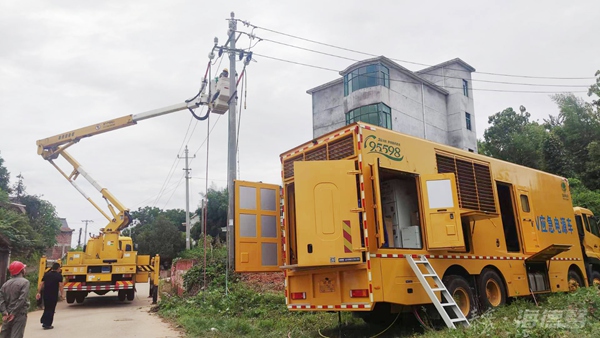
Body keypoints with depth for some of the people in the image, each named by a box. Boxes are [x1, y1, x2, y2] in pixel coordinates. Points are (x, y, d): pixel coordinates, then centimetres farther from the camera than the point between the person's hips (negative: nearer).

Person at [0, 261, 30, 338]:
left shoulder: (7, 283, 8)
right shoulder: (25, 282, -10)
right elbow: (22, 299, -18)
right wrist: (14, 313, -12)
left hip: (8, 315, 6)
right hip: (19, 314, -6)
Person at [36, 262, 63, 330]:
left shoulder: (46, 274, 9)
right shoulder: (59, 276, -7)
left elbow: (41, 284, 7)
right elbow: (60, 285, -13)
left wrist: (39, 293, 11)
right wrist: (62, 294, -7)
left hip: (46, 295, 5)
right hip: (54, 295, -5)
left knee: (46, 308, 20)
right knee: (51, 310, 3)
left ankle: (44, 322, 15)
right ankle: (47, 325, 5)